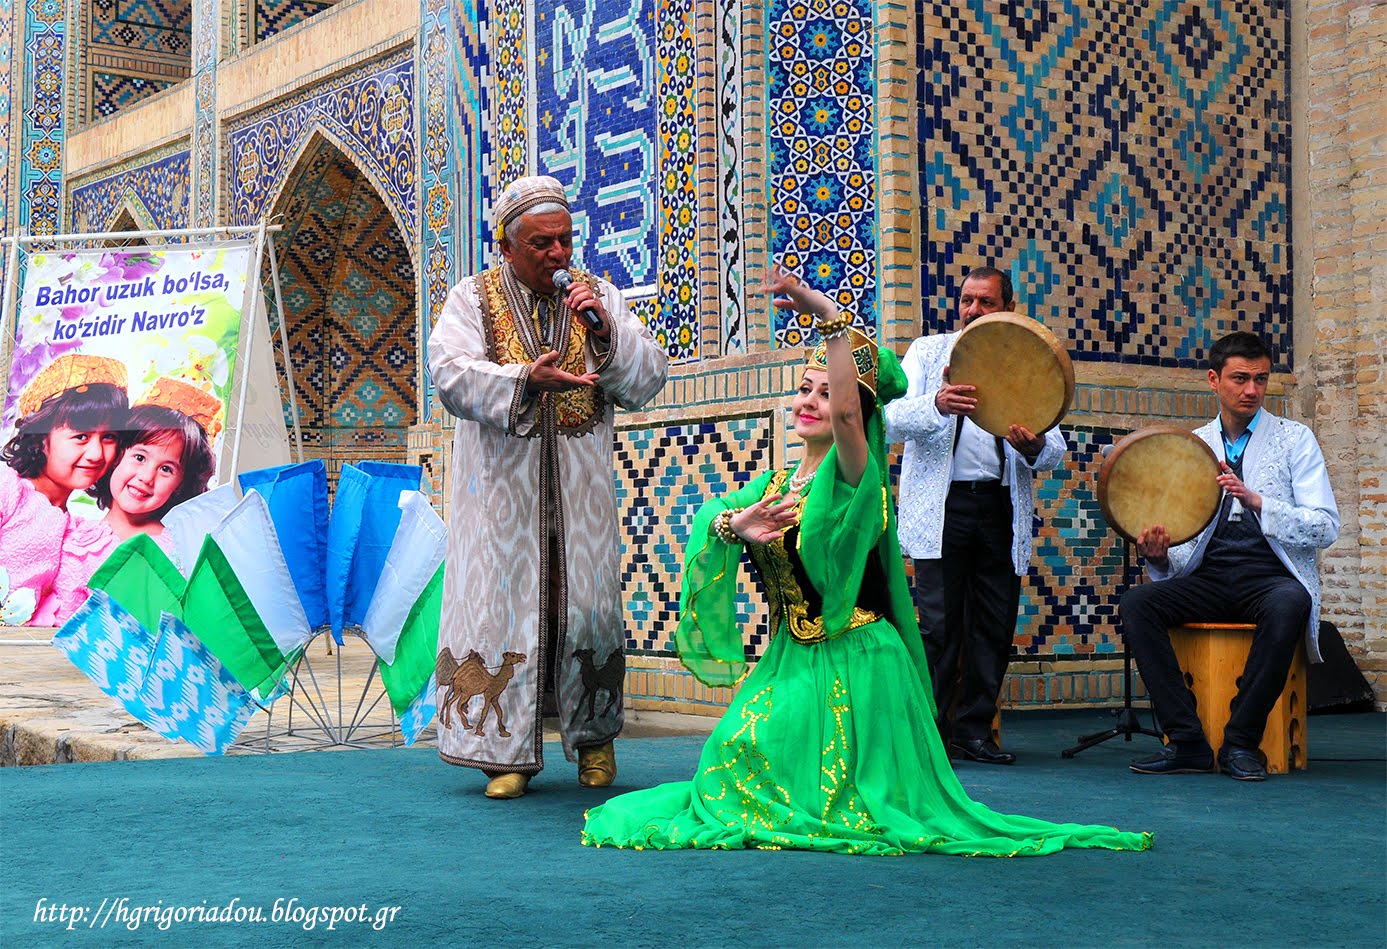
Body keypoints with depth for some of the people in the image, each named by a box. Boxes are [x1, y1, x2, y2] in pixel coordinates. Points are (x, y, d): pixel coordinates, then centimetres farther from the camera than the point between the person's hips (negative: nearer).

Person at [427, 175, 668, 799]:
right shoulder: (474, 298, 2)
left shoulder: (597, 295, 9)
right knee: (504, 603, -3)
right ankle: (508, 752, 5)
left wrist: (607, 330, -13)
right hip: (502, 484, -2)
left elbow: (649, 379, 4)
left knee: (585, 604, 2)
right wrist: (526, 380, -29)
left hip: (580, 486, 2)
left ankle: (593, 736, 20)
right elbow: (451, 373, -14)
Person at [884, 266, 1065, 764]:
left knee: (995, 627, 3)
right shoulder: (929, 352, 11)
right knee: (940, 624, -7)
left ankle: (973, 731, 14)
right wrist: (937, 404, -25)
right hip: (942, 506, -3)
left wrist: (1035, 447, -19)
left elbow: (1055, 451, 6)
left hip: (1000, 511, 3)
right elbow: (893, 418, -4)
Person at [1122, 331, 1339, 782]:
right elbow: (1181, 555, 12)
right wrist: (1159, 554, -13)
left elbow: (1326, 527, -6)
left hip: (1272, 578, -3)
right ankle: (1187, 742, -21)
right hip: (1209, 580, 3)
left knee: (1289, 605, -38)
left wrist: (1256, 501, -20)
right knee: (1136, 604, -24)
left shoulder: (1295, 439, 5)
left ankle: (1241, 741, -23)